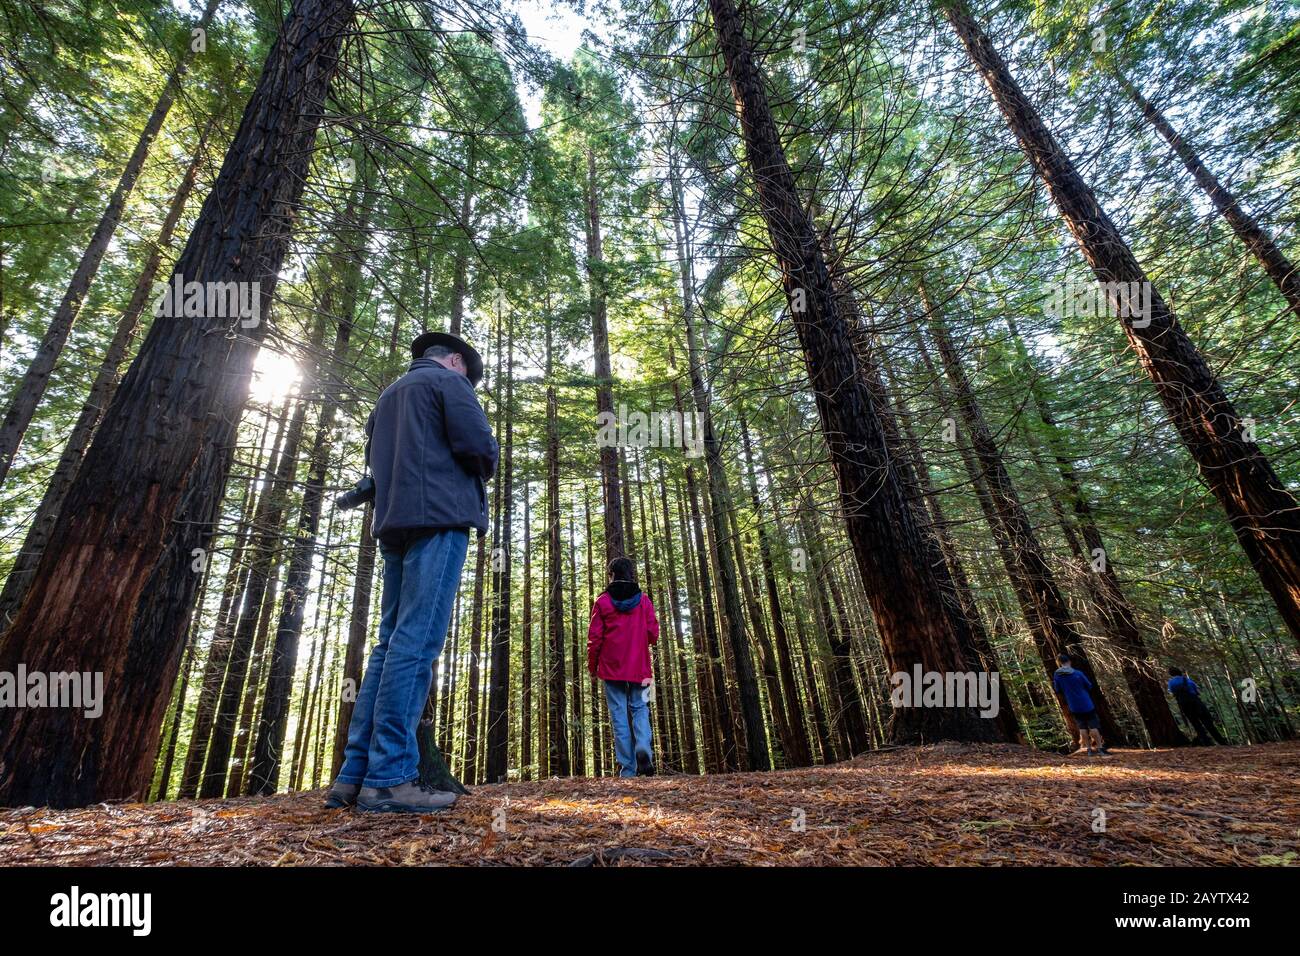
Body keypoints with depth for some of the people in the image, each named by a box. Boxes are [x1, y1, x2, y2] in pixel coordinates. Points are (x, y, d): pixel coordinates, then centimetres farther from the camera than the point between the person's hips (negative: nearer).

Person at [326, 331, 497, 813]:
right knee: (417, 643, -12)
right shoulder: (449, 382, 5)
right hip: (440, 517, -8)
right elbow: (478, 445, -9)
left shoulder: (388, 397, 29)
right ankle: (388, 778, -12)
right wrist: (483, 470, 11)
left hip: (395, 524, 8)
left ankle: (353, 776, 7)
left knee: (391, 643, 7)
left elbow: (374, 461, 29)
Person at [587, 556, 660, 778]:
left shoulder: (602, 601, -1)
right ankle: (644, 749, -14)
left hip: (612, 668, -1)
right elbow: (653, 635, 1)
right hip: (639, 667, 1)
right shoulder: (644, 600, 2)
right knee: (639, 709, 11)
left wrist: (592, 666, 10)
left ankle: (627, 769, 3)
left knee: (619, 715, 4)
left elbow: (594, 637, -2)